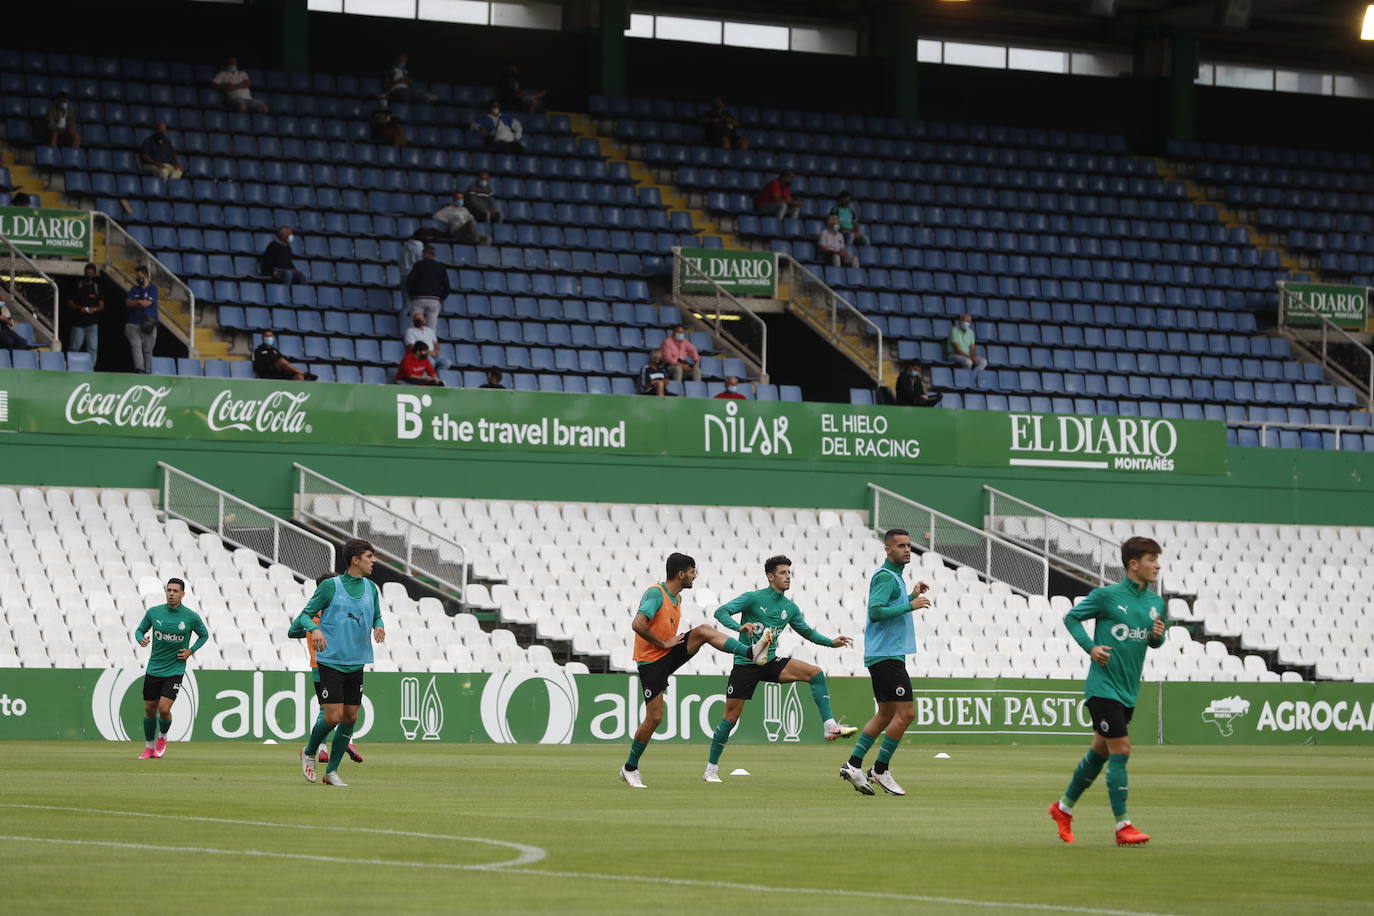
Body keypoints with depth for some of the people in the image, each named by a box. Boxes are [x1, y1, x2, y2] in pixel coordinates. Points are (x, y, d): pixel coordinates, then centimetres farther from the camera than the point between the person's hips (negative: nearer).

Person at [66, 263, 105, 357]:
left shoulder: (96, 288, 9)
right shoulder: (78, 286, 5)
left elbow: (102, 305, 7)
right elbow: (69, 303, 4)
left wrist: (94, 309, -15)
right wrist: (79, 308, -14)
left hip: (92, 323, 1)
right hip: (78, 322, -1)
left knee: (92, 348, -6)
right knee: (74, 347, 1)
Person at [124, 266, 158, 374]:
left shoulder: (152, 288, 2)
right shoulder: (134, 289, 15)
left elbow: (148, 303, -10)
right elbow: (127, 303, 3)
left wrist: (135, 303, 1)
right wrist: (141, 302, -7)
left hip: (148, 325, -3)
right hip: (134, 323, 3)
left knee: (147, 350, 2)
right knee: (135, 346, -14)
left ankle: (147, 372, 8)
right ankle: (139, 369, -25)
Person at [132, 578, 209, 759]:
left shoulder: (191, 617, -6)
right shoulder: (153, 612, -2)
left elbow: (204, 635, 11)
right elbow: (140, 630, 11)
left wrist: (191, 651, -3)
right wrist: (141, 639, -12)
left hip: (175, 671, -3)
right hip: (153, 669, 3)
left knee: (164, 708, -15)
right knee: (149, 709, 8)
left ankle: (162, 738, 16)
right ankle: (149, 747, 28)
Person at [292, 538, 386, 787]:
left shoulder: (371, 588, 7)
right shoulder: (330, 586, -7)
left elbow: (377, 616, 20)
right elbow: (306, 614, -3)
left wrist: (379, 626, -3)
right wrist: (314, 628, -24)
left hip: (356, 664, 5)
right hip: (330, 662, -5)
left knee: (350, 718, 4)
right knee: (333, 717, -11)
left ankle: (331, 771, 17)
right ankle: (309, 752, 18)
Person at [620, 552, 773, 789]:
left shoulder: (677, 597, 12)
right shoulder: (655, 593, -17)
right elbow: (637, 624, -30)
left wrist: (672, 642, 8)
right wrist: (662, 643, -21)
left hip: (670, 655, 7)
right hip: (651, 662, -7)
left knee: (704, 630, -15)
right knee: (654, 717, -6)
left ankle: (751, 653, -29)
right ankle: (630, 769, 9)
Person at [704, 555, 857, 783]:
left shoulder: (790, 608, 8)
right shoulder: (753, 598, -8)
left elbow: (807, 632, 19)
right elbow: (721, 612, -15)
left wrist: (831, 642, 4)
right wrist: (739, 626, -34)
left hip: (770, 662, 4)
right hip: (745, 664, -4)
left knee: (815, 673, -16)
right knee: (731, 716, -4)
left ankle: (829, 726, -22)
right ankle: (711, 769, 10)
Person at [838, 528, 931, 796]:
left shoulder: (894, 576, 19)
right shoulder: (885, 577, -12)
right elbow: (875, 611, -24)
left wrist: (911, 596, 19)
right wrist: (910, 605, -21)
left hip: (890, 655, 11)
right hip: (886, 655, -11)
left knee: (886, 714, 12)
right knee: (906, 712, -11)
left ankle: (854, 764, 12)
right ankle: (880, 770, -5)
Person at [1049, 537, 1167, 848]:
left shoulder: (1155, 602, 7)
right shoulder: (1106, 595, -10)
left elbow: (1154, 643, 19)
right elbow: (1071, 618, -1)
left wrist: (1159, 635, -5)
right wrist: (1090, 647, -14)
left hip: (1129, 691, 7)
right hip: (1103, 686, -7)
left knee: (1100, 752, 16)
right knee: (1121, 750, -13)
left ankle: (1064, 808, 34)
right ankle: (1123, 826, -10)